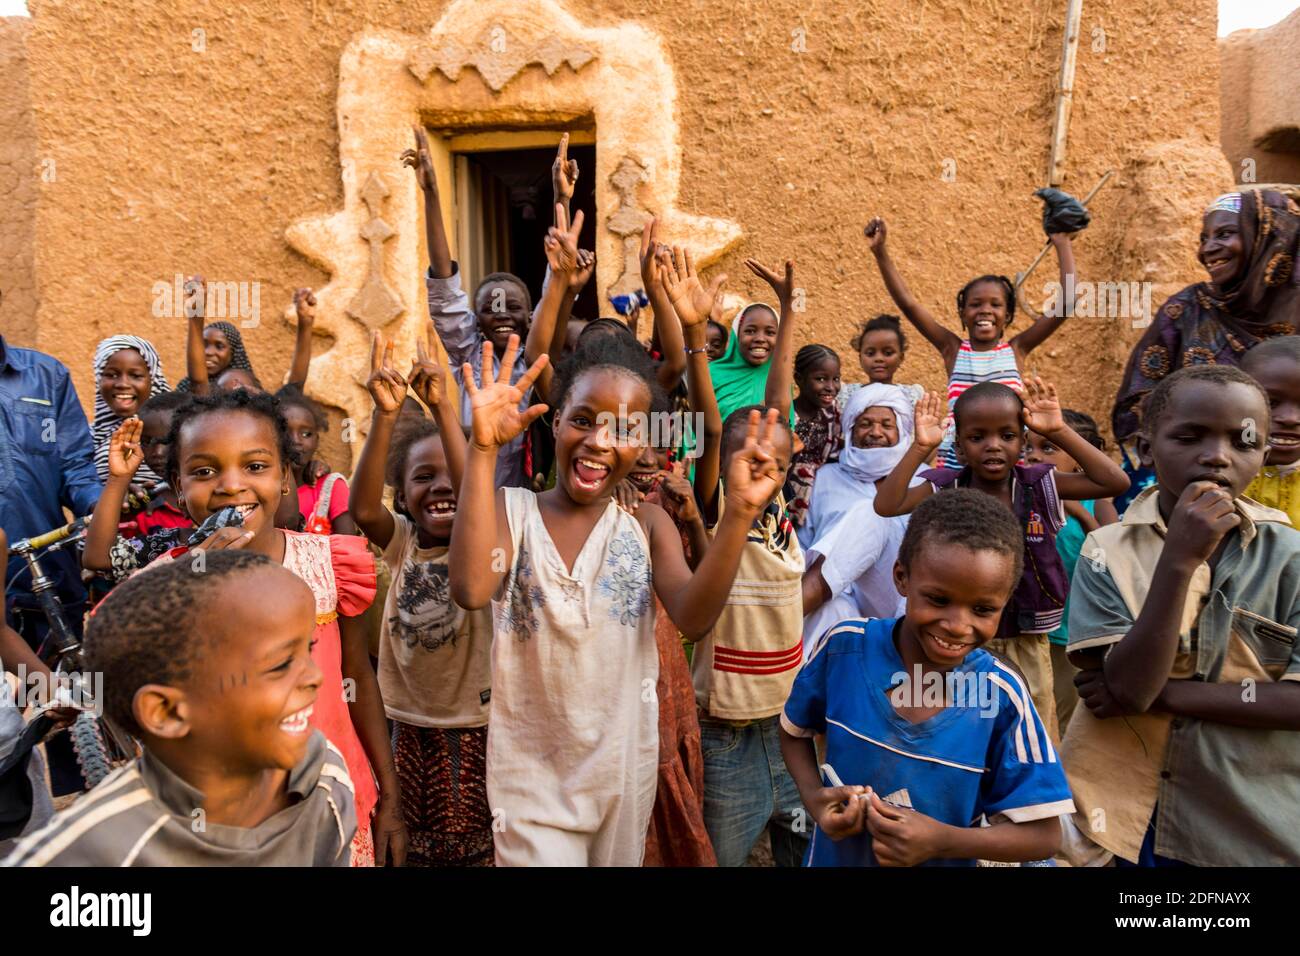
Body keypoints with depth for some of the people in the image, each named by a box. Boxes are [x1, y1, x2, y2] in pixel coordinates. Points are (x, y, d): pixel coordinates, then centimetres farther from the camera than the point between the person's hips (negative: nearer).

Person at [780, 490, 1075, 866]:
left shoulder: (1003, 696, -21)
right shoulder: (843, 646, -20)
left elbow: (1042, 834, -14)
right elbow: (795, 731, -2)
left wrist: (942, 841, -26)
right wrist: (813, 796, -18)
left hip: (942, 858, -1)